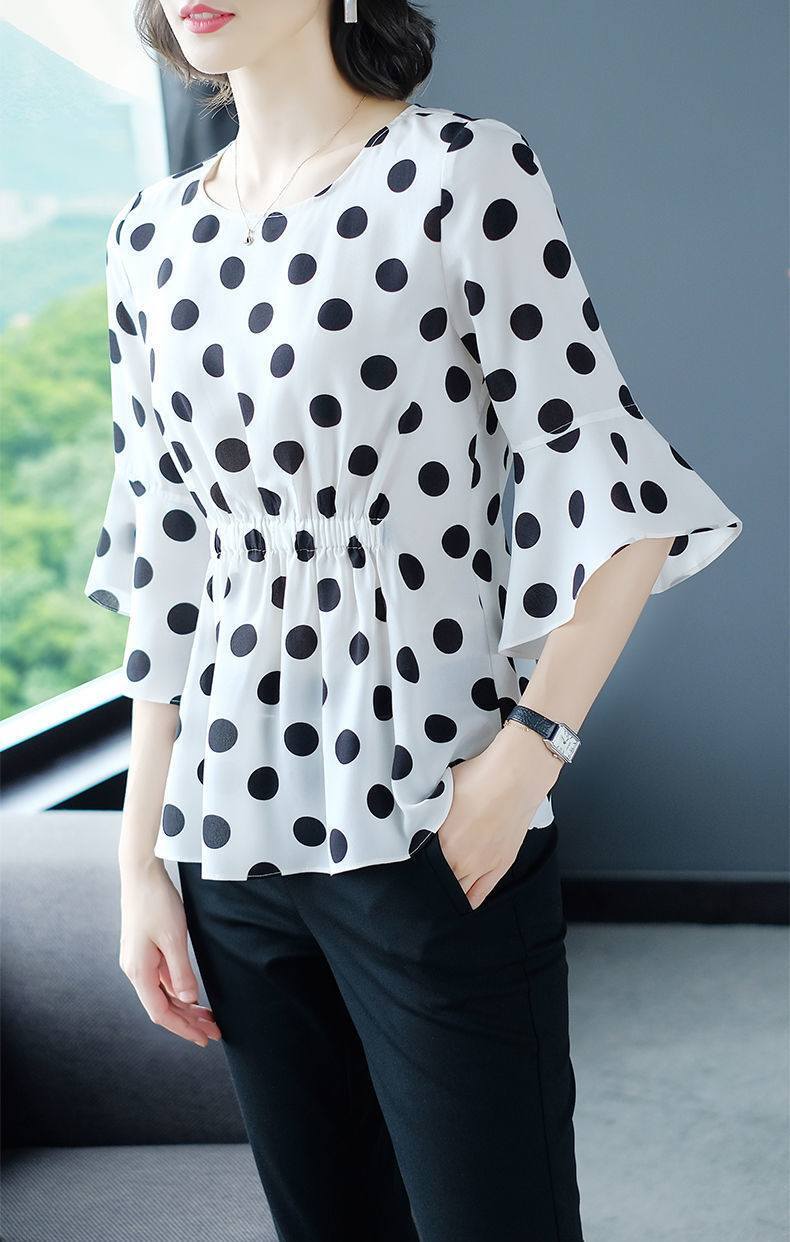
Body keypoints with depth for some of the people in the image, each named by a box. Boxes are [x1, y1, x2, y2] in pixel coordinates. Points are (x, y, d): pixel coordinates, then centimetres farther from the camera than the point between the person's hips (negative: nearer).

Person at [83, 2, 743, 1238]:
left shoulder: (464, 173, -6)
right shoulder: (153, 235, 9)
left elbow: (616, 504, -7)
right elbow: (167, 561, 11)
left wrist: (524, 756, -18)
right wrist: (141, 854, 8)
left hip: (431, 834, -5)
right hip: (230, 840, 5)